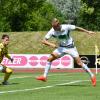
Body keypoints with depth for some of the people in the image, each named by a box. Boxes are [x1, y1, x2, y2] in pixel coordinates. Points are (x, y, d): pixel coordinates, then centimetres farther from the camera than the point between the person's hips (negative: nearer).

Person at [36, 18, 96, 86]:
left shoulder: (66, 27, -24)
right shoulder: (52, 31, -16)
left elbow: (77, 28, -8)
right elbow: (44, 41, -14)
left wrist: (88, 32, -1)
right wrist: (51, 44, -33)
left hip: (70, 47, -3)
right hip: (61, 47, 4)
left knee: (79, 63, -10)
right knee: (50, 59, -9)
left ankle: (92, 76, 2)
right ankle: (45, 76, 0)